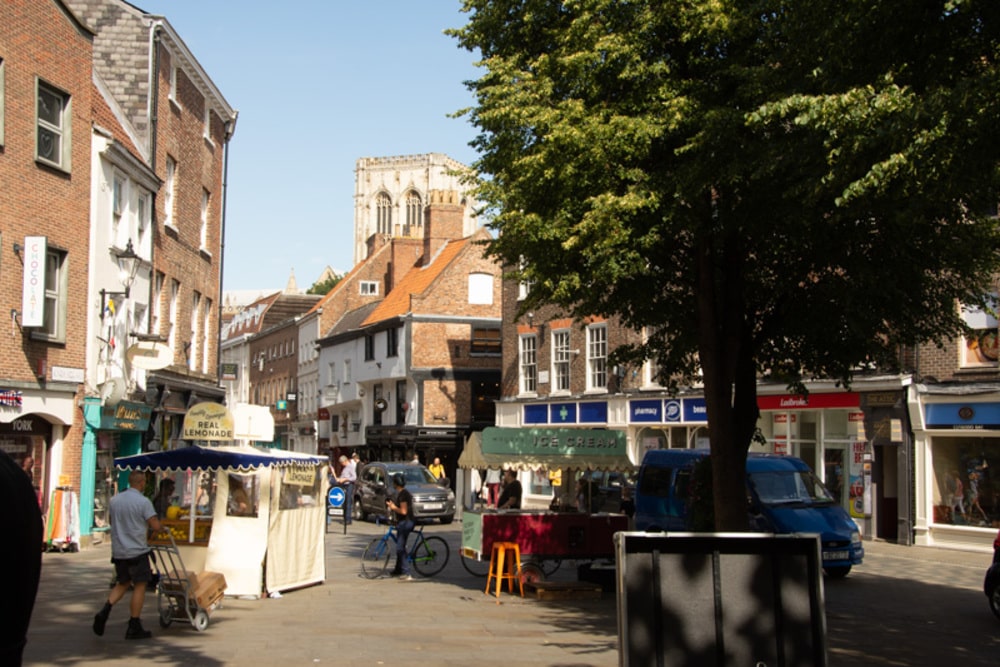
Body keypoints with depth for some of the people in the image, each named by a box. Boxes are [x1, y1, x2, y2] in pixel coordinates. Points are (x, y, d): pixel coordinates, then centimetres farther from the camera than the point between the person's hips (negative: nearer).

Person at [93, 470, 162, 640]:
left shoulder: (114, 500, 6)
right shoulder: (143, 501, -13)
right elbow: (155, 526, -15)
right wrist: (161, 528, 6)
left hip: (118, 550, 6)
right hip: (137, 550, -6)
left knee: (122, 583, 18)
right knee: (139, 586, 2)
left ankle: (104, 611, -3)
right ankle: (134, 627, 3)